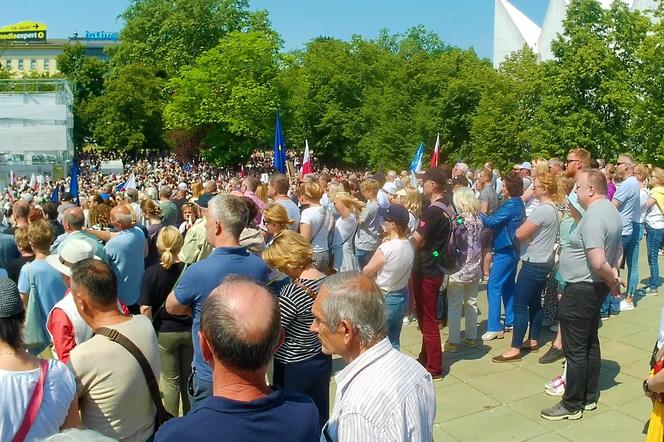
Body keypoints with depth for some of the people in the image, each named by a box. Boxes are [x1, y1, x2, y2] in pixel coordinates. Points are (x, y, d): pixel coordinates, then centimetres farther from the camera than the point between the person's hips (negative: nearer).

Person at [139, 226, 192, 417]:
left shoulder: (151, 272, -14)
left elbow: (146, 308, -14)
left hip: (165, 332, -2)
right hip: (190, 331, 2)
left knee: (171, 381, 11)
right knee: (188, 379, 16)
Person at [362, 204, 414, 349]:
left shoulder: (386, 249, -25)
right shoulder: (409, 245, -4)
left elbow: (366, 273, -12)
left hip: (384, 300, -7)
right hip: (402, 297, 7)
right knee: (393, 342, 19)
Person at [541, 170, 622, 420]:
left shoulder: (593, 217, -24)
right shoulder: (611, 211, 9)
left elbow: (598, 263, -31)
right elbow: (617, 250, 20)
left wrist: (612, 281, -13)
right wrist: (614, 277, 9)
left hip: (580, 290, -10)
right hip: (594, 288, 10)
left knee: (575, 350, 1)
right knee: (590, 344, 19)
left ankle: (572, 405, 13)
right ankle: (590, 396, 32)